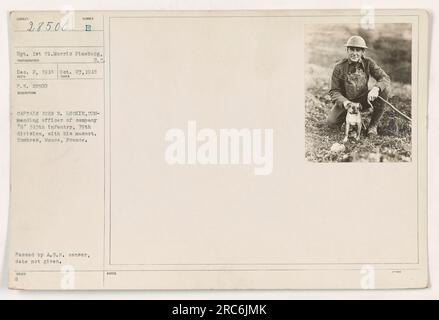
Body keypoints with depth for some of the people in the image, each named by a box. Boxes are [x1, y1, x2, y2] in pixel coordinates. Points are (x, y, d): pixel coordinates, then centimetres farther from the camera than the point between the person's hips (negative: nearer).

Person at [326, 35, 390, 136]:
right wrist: (344, 102, -33)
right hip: (345, 101, -1)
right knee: (331, 122, -25)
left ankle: (373, 125, -10)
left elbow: (385, 78, -14)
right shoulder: (339, 67, -13)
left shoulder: (368, 62, -8)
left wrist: (376, 88, -37)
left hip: (363, 100, 2)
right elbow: (334, 91, -11)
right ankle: (348, 116, 13)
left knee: (384, 91, -24)